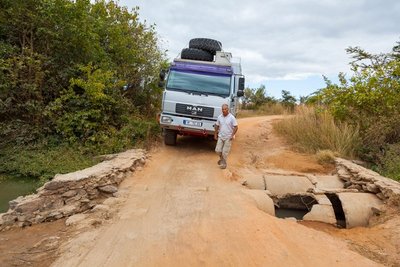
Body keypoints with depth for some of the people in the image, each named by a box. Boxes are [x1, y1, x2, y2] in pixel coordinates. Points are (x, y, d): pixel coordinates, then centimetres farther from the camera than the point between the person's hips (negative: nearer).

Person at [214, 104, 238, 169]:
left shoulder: (232, 117, -11)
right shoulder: (219, 117, 1)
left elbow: (236, 127, -9)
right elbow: (217, 126, 12)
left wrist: (232, 135, -17)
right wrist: (215, 134, 10)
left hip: (228, 138, -4)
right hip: (220, 137, 4)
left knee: (225, 152, 1)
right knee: (217, 150, 4)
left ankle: (223, 163, 19)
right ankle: (222, 158, 34)